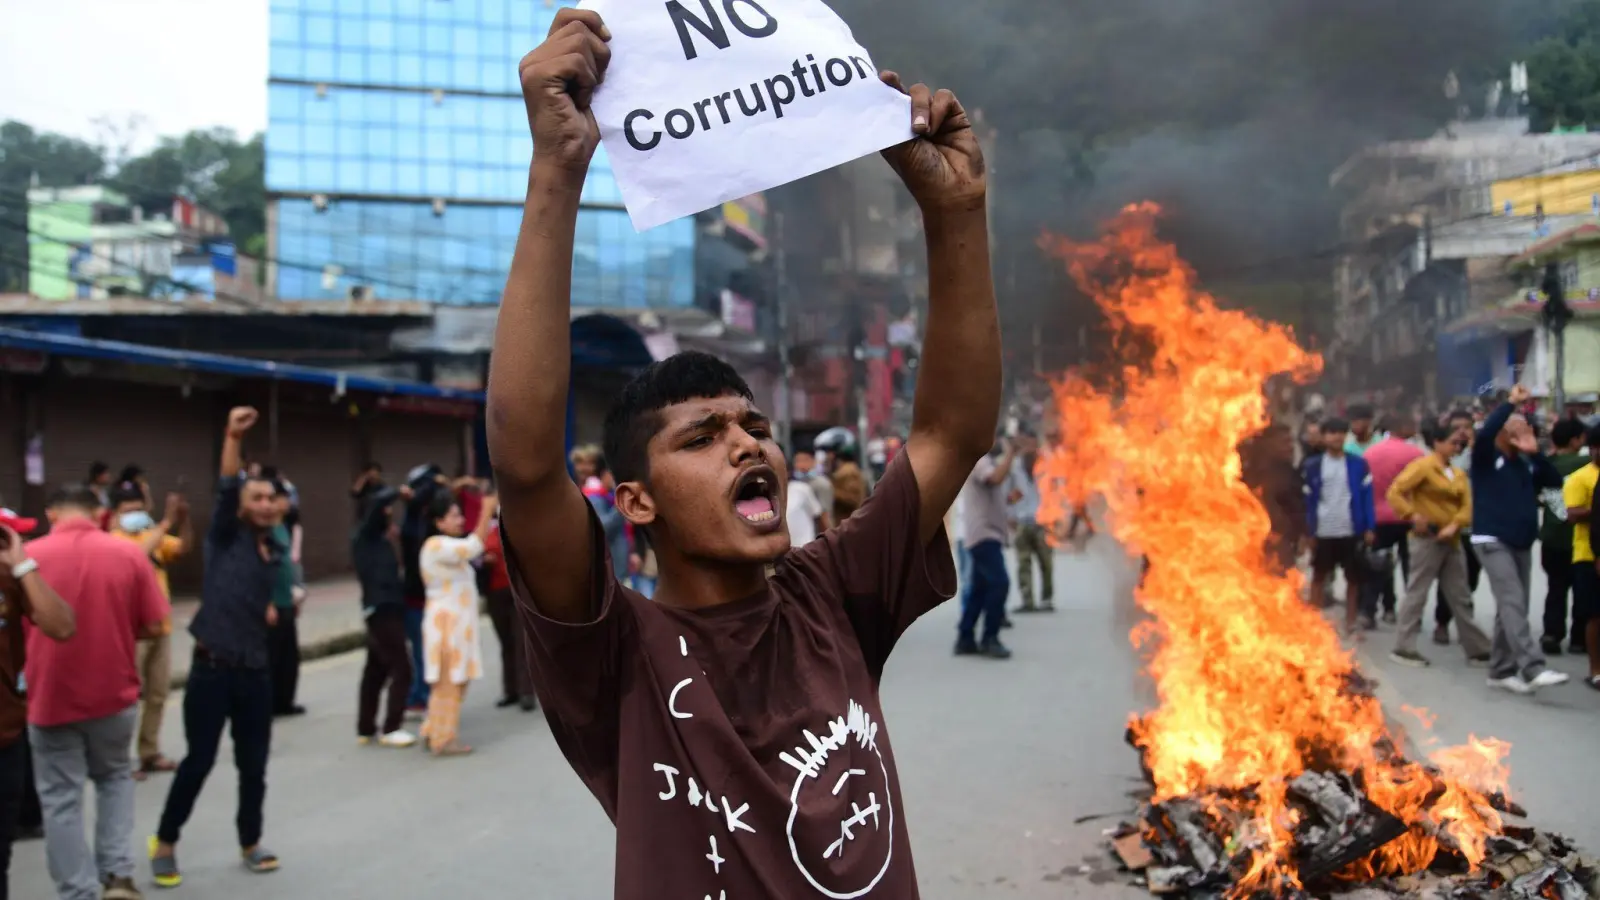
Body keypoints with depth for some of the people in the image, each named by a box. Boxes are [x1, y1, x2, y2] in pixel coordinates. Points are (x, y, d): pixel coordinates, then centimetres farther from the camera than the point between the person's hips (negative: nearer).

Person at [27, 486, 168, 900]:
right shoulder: (129, 553, -5)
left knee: (62, 799, 9)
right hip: (114, 694, 2)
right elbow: (154, 625, -3)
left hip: (51, 698, -2)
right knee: (115, 777, 24)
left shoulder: (28, 556, -9)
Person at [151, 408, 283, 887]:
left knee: (254, 763, 10)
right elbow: (225, 490, -19)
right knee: (199, 760, 0)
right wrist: (233, 437, -30)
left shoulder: (274, 551, 14)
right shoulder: (226, 536, -2)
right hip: (212, 669, -5)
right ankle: (165, 842, 17)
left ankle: (250, 843, 25)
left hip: (256, 671, 5)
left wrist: (271, 610, 10)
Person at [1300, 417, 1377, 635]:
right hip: (1323, 532, 0)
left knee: (1353, 578, 8)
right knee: (1319, 577, 10)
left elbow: (1367, 497, 0)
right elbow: (1308, 500, 0)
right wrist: (1308, 532, -4)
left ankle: (1351, 623, 18)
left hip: (1351, 531, 0)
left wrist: (1369, 528, -6)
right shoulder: (1312, 466, -1)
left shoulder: (1358, 464, -1)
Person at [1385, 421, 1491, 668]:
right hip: (1426, 539, -7)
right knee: (1417, 594, -3)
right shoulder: (1422, 466, -8)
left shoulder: (1458, 473, 13)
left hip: (1452, 541, 7)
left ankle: (1477, 650, 16)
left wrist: (1454, 525, -13)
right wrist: (1413, 515, -21)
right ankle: (1403, 648, 4)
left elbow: (1467, 505, 5)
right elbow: (1394, 493, -15)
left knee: (1461, 597, 11)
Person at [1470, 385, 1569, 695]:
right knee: (1513, 603, -17)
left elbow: (1555, 481, 1)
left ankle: (1501, 671, 18)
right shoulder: (1486, 457, -5)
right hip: (1493, 541, -7)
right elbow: (1484, 433, -25)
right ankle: (1533, 669, -27)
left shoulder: (1526, 463, 10)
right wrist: (1511, 402, -20)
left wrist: (1535, 452, -9)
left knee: (1511, 608, 10)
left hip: (1522, 544, 7)